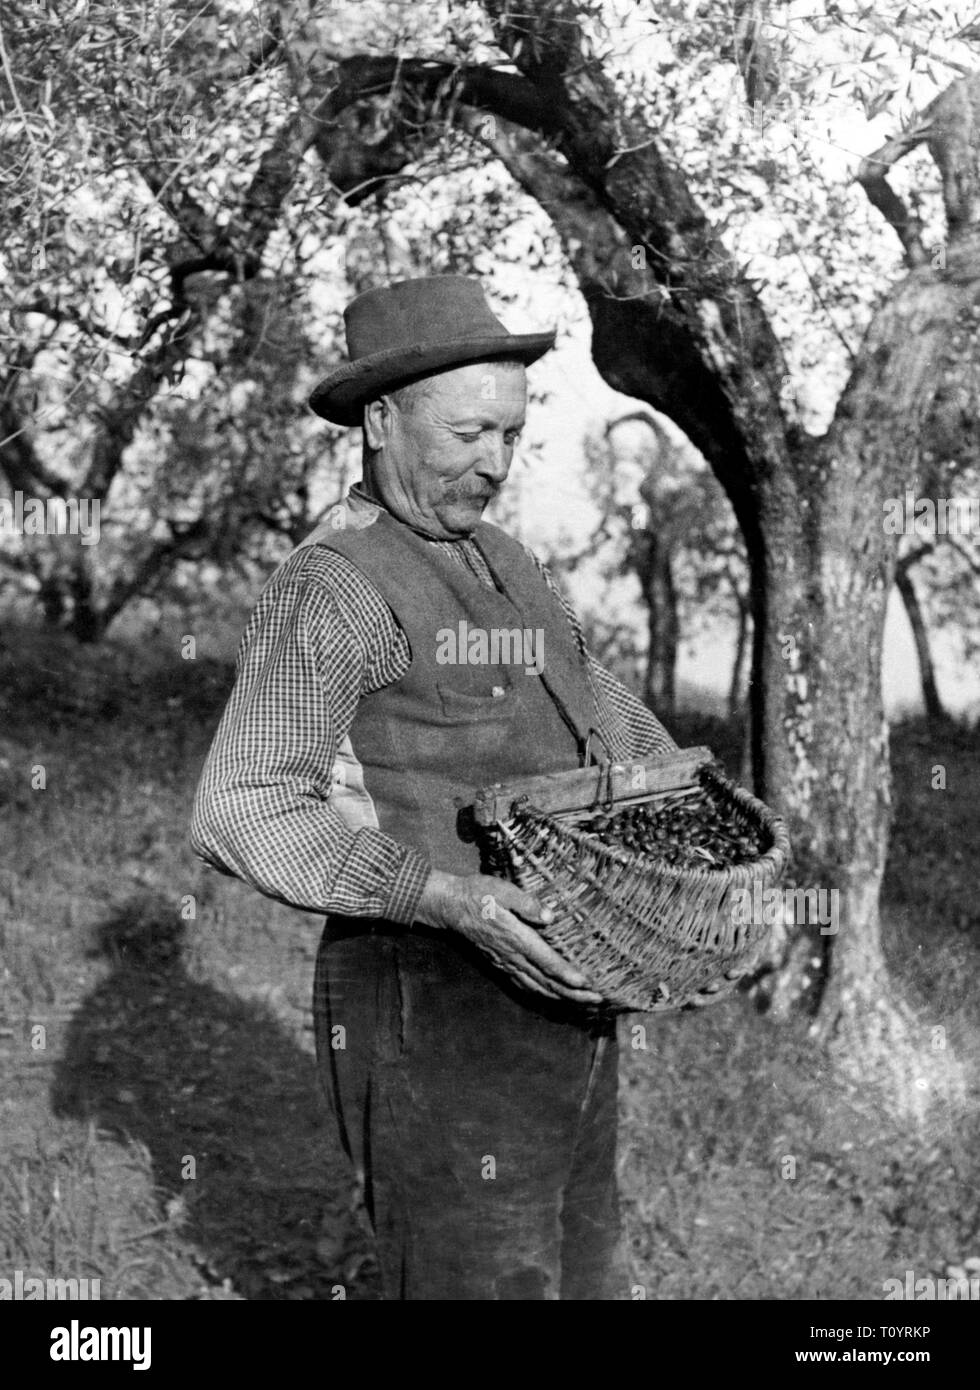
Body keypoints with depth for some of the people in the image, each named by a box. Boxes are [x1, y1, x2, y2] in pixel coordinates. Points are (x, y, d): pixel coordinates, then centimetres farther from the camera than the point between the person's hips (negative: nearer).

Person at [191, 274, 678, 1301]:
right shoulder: (331, 588, -13)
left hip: (559, 1003, 9)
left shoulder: (505, 566, 15)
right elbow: (240, 818, -21)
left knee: (583, 1273, 17)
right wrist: (446, 896, -30)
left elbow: (609, 720, 26)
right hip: (432, 1014, -8)